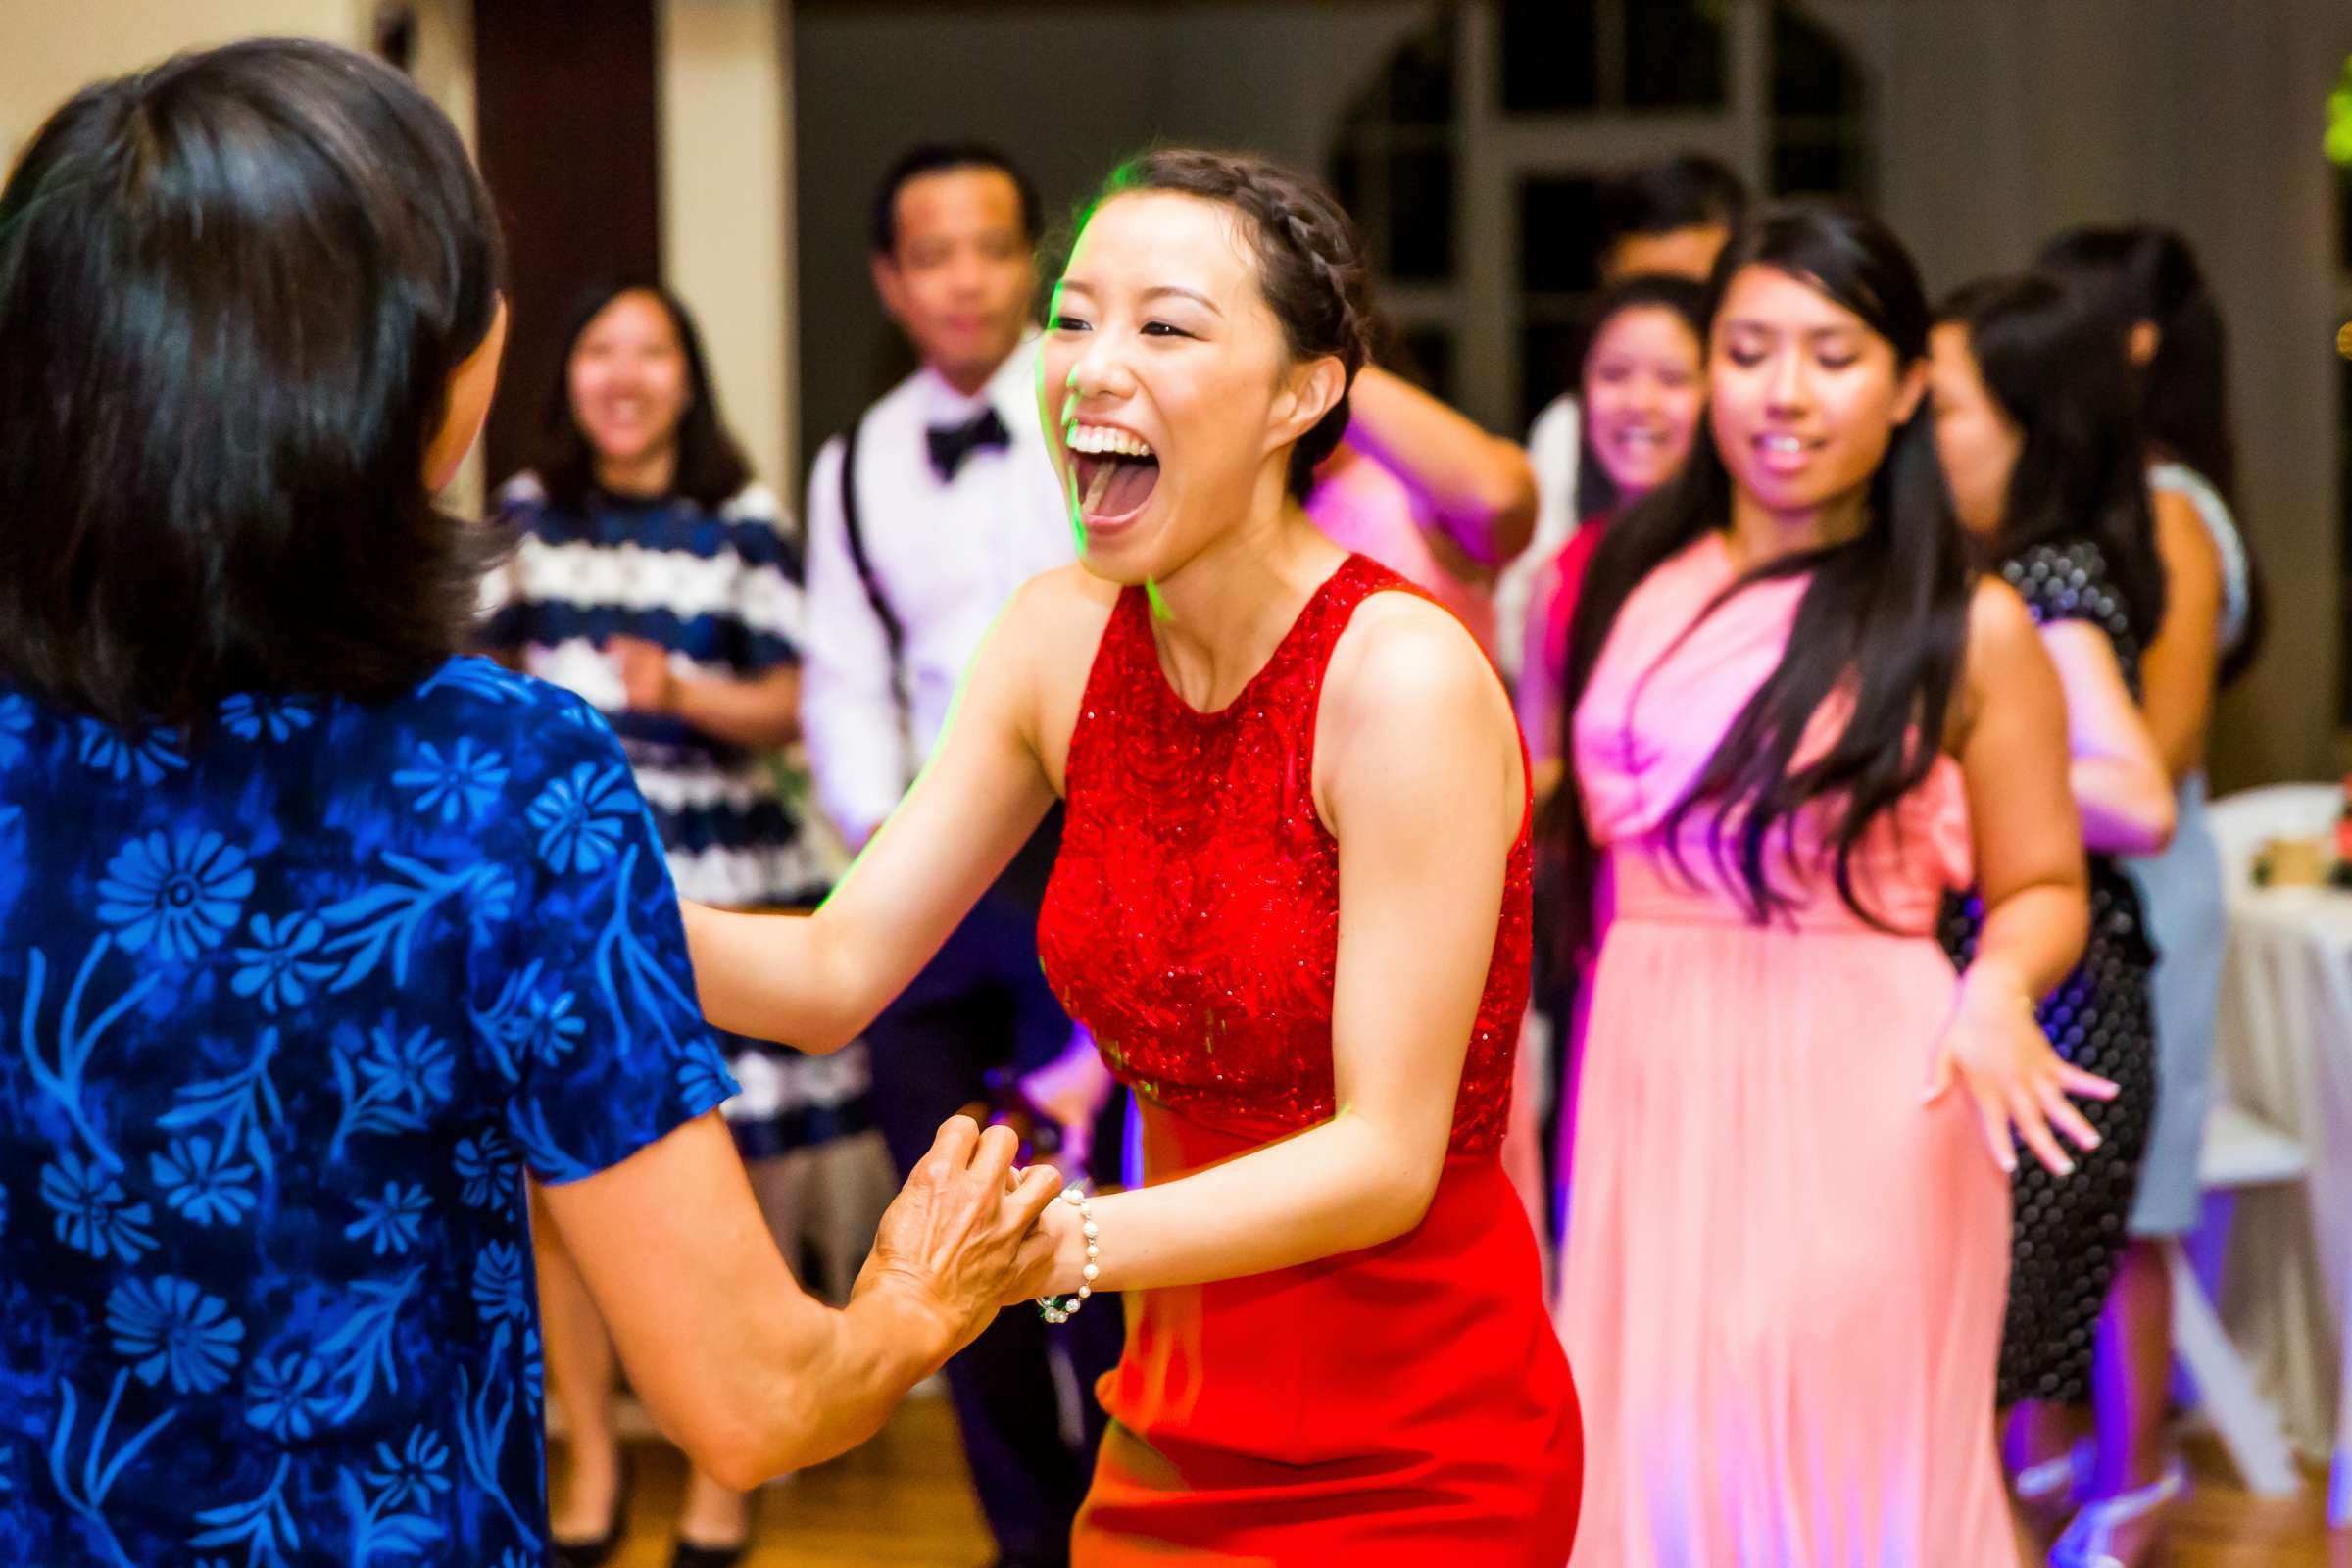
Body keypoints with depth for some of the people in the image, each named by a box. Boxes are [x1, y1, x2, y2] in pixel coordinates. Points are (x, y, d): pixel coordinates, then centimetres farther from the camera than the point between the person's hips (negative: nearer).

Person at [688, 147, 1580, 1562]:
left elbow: (1388, 1156, -22)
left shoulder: (1404, 679, -20)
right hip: (1175, 1433, 6)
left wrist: (1069, 1243, -34)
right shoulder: (1064, 639, -1)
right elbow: (836, 972, -2)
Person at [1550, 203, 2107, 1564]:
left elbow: (2042, 890, 0)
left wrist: (1997, 993, -17)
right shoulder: (1632, 578, 10)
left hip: (1859, 1096, -4)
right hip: (1650, 1082, 4)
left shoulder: (1971, 629, -2)